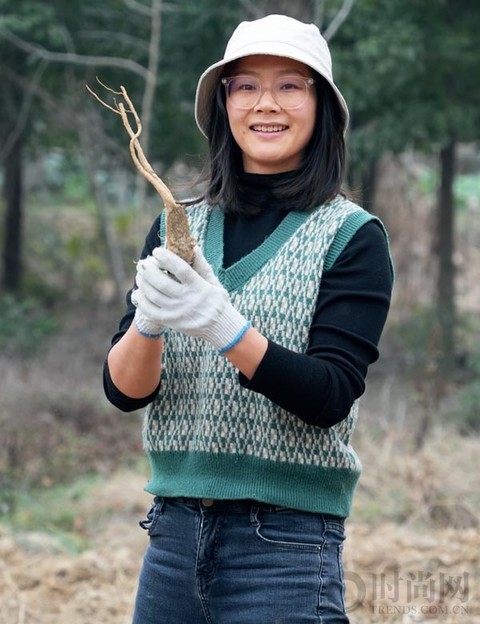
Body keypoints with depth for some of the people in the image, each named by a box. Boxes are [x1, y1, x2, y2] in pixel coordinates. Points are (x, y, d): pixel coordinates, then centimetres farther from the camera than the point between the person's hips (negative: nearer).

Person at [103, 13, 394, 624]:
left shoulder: (351, 236, -4)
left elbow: (331, 396, -13)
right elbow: (123, 389, 1)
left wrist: (224, 326, -27)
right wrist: (149, 322, -21)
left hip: (288, 543, -4)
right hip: (173, 532, 4)